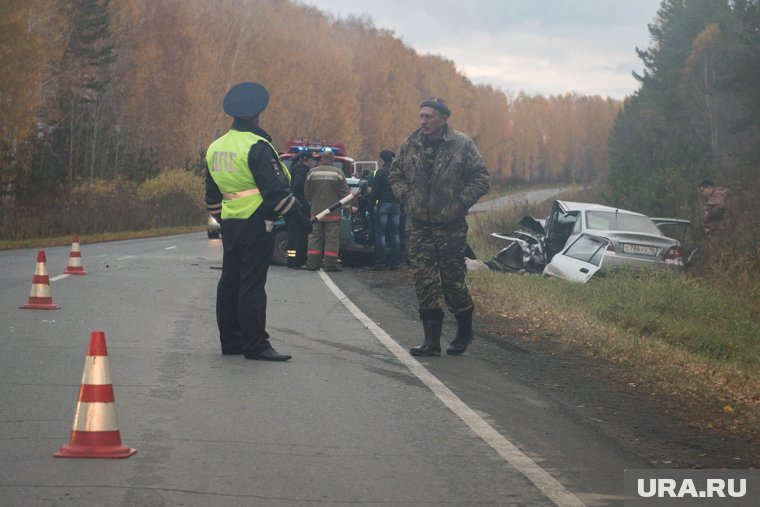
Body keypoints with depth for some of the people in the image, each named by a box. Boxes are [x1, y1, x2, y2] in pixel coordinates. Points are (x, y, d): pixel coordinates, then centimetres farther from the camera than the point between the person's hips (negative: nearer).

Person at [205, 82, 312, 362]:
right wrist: (299, 217, -10)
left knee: (230, 282, 12)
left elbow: (212, 195, 20)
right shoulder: (257, 146, -13)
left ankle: (230, 341, 18)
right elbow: (275, 189, -17)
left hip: (230, 224, 8)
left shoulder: (215, 148, 13)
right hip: (257, 224, -8)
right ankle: (255, 344, -8)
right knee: (252, 284, -8)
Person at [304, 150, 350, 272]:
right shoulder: (338, 173, -4)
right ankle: (330, 264, -3)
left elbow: (307, 191, 7)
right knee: (332, 237, 0)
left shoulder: (312, 172, 2)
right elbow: (345, 192, -4)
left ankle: (312, 263, 6)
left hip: (316, 210, 3)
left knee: (315, 236, 8)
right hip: (333, 212, -2)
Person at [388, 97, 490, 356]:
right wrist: (407, 197, -1)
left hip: (452, 226, -3)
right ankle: (431, 340, 3)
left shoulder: (462, 145, -8)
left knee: (453, 279, 3)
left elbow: (480, 179, -5)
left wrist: (460, 203, -14)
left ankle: (464, 332, 24)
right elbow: (395, 175, 15)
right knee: (425, 281, -1)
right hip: (420, 225, 3)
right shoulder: (410, 145, 3)